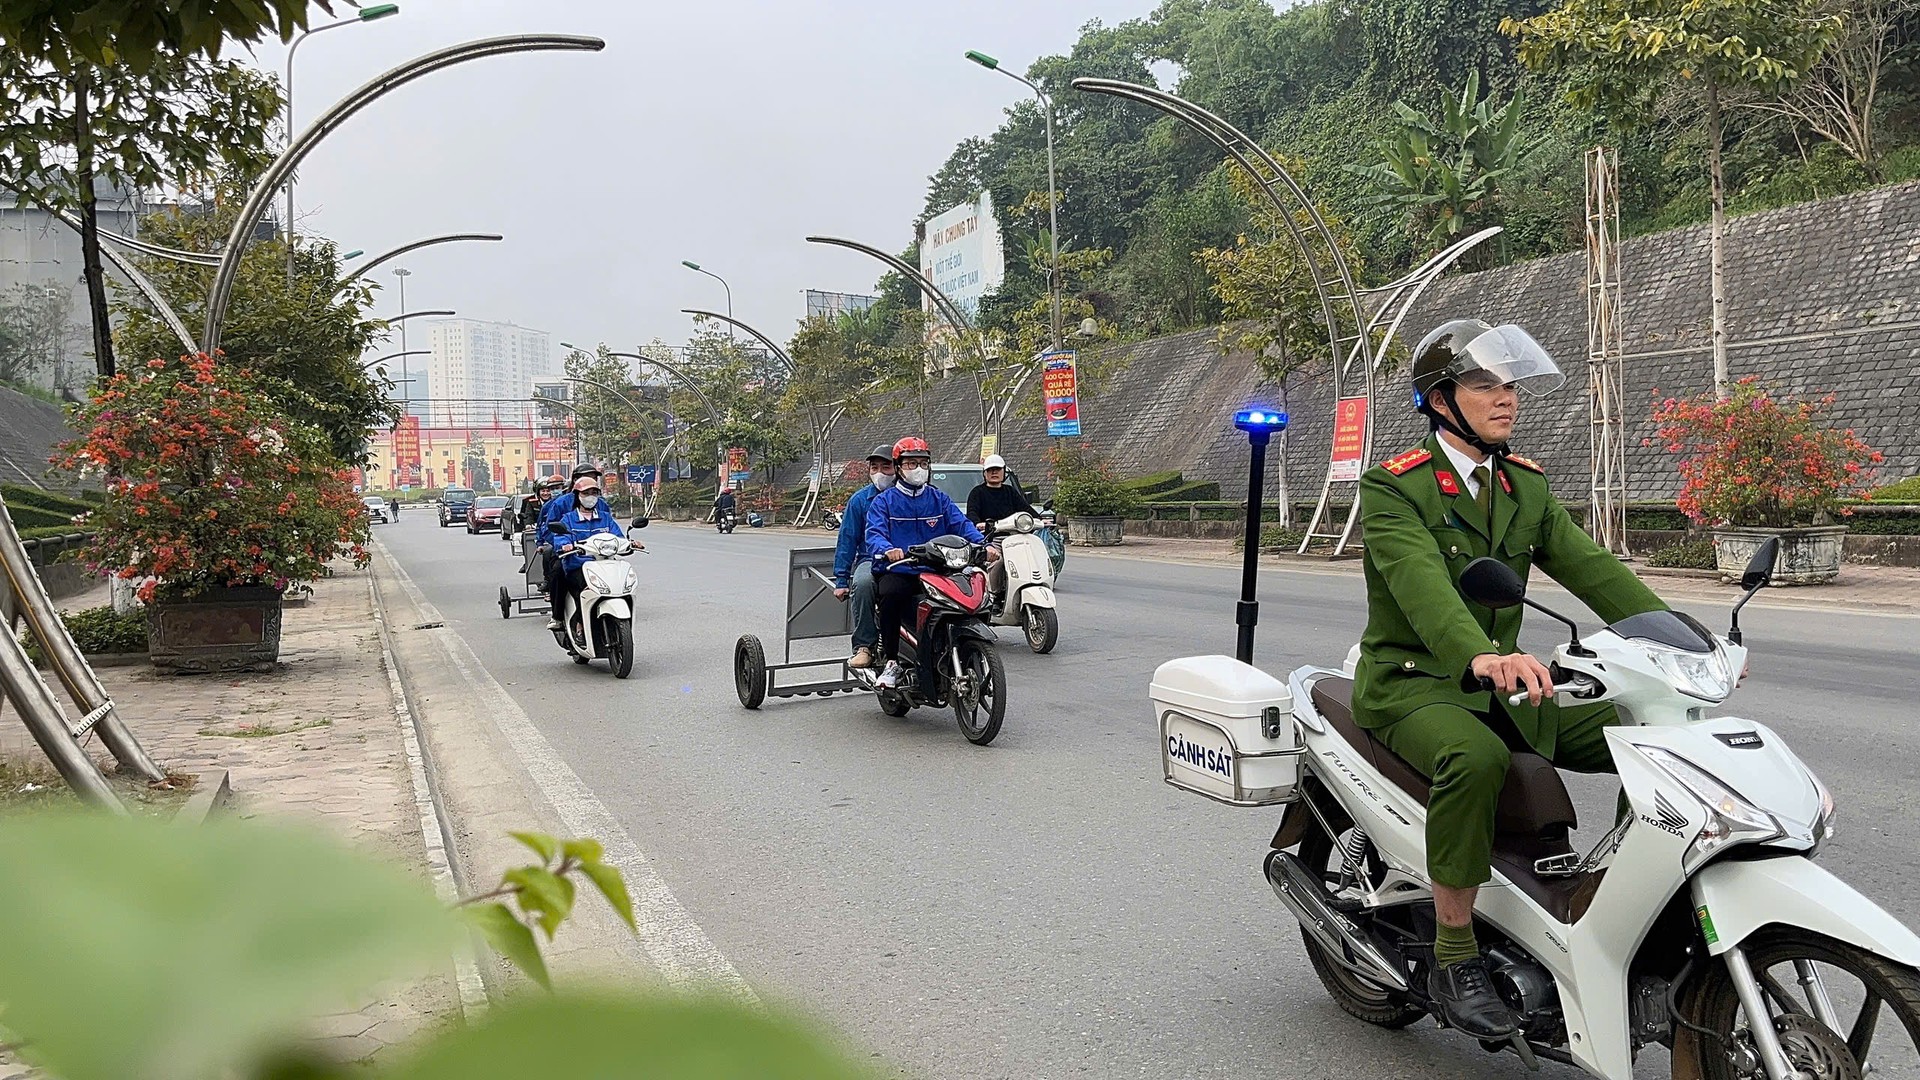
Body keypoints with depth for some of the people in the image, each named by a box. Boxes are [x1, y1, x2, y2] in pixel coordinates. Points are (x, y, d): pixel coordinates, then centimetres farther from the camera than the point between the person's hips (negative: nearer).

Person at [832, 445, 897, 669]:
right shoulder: (860, 499, 11)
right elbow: (847, 540, 11)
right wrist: (840, 579, 5)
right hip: (870, 559, 1)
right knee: (863, 582, -36)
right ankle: (863, 647, -28)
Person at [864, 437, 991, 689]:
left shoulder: (939, 499, 19)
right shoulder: (883, 501, 10)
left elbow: (961, 524, 4)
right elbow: (874, 533, -7)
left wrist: (982, 544, -16)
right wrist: (887, 550, -31)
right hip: (896, 571, -3)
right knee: (890, 594, -36)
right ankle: (891, 662, -24)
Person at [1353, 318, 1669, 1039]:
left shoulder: (1527, 487, 11)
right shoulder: (1394, 488, -11)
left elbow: (1593, 570, -1)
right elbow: (1421, 584, -30)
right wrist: (1479, 655, -49)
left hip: (1504, 683, 7)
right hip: (1411, 685, -6)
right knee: (1475, 759, -37)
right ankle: (1453, 959, -21)